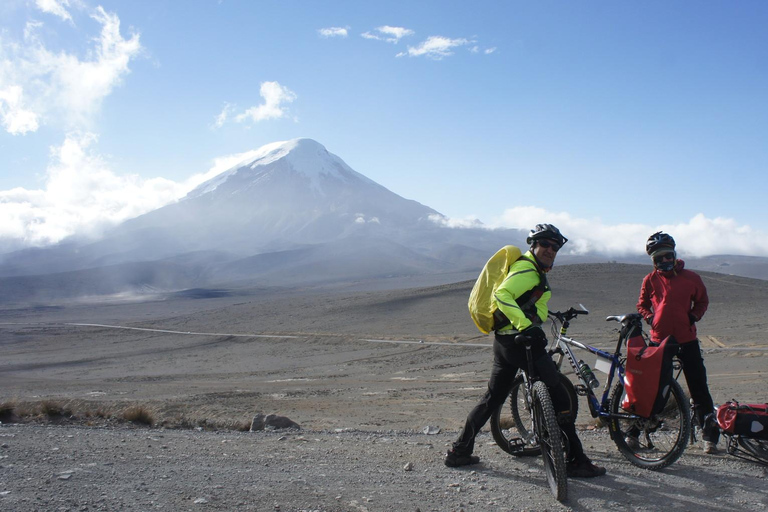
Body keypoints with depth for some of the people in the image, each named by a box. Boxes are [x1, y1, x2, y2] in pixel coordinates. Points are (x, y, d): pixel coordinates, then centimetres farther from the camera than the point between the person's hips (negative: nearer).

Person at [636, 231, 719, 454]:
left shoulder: (691, 277, 1)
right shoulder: (650, 280, 3)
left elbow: (702, 300, 13)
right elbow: (642, 304, 14)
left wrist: (694, 316, -4)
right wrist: (649, 317, -5)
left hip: (687, 340, 0)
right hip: (659, 340, 1)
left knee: (699, 389, 2)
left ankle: (710, 435, 10)